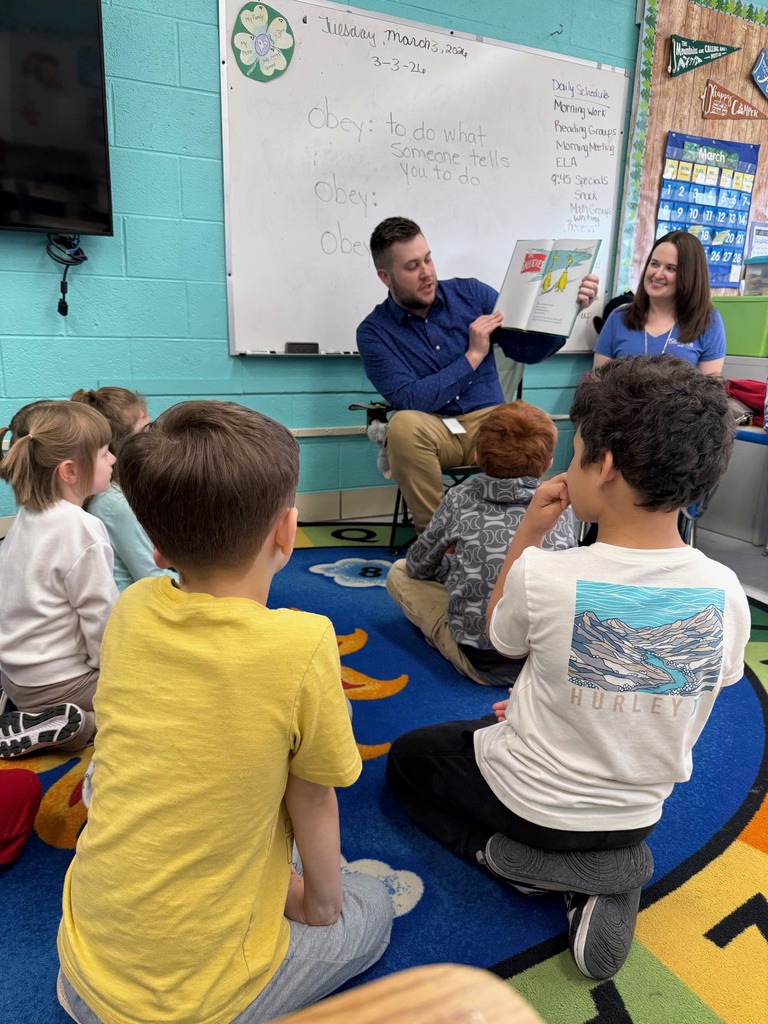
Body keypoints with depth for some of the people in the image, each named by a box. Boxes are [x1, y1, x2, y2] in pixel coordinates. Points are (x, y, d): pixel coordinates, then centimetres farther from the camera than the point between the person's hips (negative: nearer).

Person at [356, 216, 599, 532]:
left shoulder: (471, 293, 4)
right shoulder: (373, 331, -3)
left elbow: (527, 349, 3)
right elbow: (408, 401, -14)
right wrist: (472, 357, -15)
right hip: (431, 431, -1)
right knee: (404, 424, -36)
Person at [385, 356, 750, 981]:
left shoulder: (543, 574, -29)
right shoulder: (726, 594, -16)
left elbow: (503, 637, -4)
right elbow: (673, 710, 1)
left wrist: (529, 532, -5)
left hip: (532, 804, -3)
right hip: (639, 815, 4)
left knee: (408, 757, 23)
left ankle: (508, 855, 3)